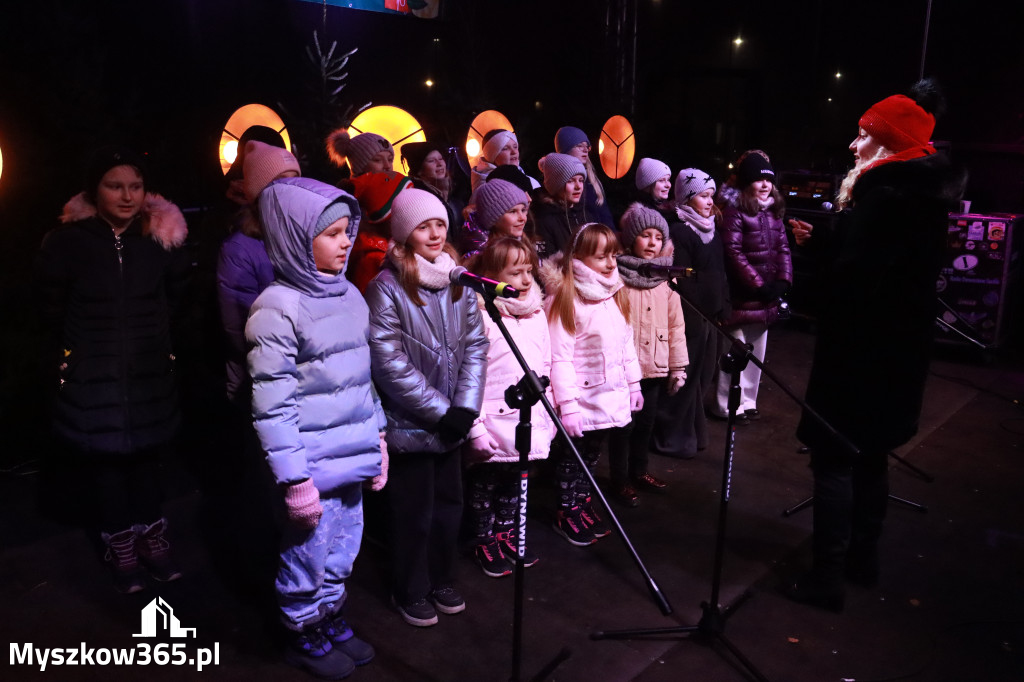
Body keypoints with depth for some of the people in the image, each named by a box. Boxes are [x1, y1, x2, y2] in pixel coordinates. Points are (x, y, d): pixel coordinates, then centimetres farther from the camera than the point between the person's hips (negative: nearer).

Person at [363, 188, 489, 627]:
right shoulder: (386, 288, -13)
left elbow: (476, 345, 3)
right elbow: (390, 364, -17)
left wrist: (465, 406, -7)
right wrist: (440, 410, -15)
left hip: (452, 422, 5)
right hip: (409, 423, -5)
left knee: (449, 503, 15)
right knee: (416, 511, 7)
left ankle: (441, 580, 36)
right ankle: (411, 592, 29)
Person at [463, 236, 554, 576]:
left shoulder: (537, 313, 8)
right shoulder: (482, 317, -14)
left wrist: (548, 414, 14)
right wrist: (475, 426, -17)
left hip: (529, 421, 6)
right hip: (494, 421, -6)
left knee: (514, 483, 19)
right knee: (485, 484, 9)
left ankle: (507, 535, 35)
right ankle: (485, 542, 25)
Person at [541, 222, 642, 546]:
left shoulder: (616, 294, 6)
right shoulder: (565, 299, -17)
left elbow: (627, 343, 13)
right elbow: (560, 357, -20)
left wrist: (634, 384, 13)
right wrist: (567, 405, -21)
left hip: (611, 396, 7)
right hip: (582, 400, -6)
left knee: (592, 455, 19)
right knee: (572, 457, 9)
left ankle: (583, 504, 34)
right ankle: (567, 513, 25)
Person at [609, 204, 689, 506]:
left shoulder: (665, 278, 5)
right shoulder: (616, 276, -11)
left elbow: (676, 324, 7)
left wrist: (678, 366, 5)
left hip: (655, 365, 5)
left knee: (646, 422, 18)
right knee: (625, 424, 6)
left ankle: (639, 470, 38)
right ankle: (620, 480, 22)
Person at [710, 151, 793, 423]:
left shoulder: (773, 210, 13)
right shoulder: (734, 209, -10)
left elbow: (783, 247, 12)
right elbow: (733, 252, -16)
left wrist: (783, 280, -3)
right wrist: (757, 284, -15)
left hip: (767, 293, 8)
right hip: (742, 293, -8)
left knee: (757, 349, 14)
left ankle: (747, 401, 26)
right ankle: (728, 405, 10)